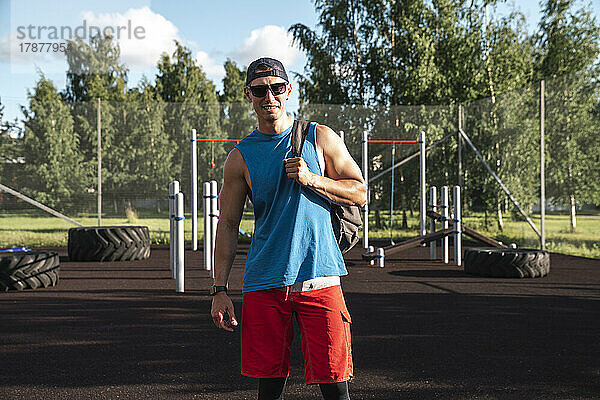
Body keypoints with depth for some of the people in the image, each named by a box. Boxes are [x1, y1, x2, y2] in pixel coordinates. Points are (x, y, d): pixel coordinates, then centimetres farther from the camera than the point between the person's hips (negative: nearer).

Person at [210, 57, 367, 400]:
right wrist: (220, 289, 1)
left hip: (319, 277, -1)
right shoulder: (240, 157, 7)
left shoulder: (321, 138, 6)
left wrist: (311, 179, -11)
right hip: (264, 282, 1)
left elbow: (359, 193, 5)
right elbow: (228, 224, 8)